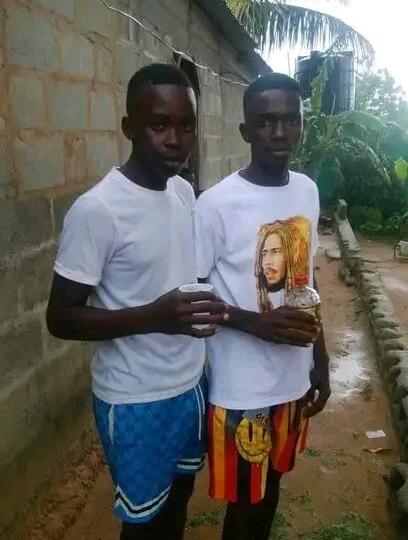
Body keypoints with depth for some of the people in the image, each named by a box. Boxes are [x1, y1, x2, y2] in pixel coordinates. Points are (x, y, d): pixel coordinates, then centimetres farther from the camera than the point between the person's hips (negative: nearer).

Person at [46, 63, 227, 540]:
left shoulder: (185, 191, 1)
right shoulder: (96, 210, -23)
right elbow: (60, 318, -19)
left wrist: (205, 303, -1)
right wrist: (154, 317, -31)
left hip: (190, 382, 7)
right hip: (135, 399, -6)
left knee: (179, 495, 26)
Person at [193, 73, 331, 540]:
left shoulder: (308, 191, 1)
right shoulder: (217, 204, -19)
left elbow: (307, 280, 9)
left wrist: (320, 362, 11)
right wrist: (258, 323, -26)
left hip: (293, 379, 6)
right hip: (241, 388, -5)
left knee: (272, 486, 25)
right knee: (244, 502, 14)